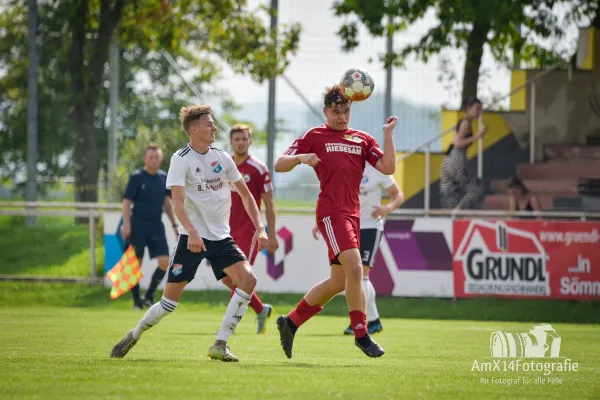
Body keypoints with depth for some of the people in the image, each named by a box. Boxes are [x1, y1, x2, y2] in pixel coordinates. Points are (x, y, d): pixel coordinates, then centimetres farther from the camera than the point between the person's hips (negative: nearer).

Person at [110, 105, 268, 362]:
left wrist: (259, 228, 3)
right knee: (170, 300, -5)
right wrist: (192, 232, -35)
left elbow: (245, 195, 15)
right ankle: (134, 336, 22)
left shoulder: (222, 158, 6)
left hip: (221, 236, 4)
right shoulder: (181, 160, -10)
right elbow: (177, 202, -21)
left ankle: (220, 345, -14)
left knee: (248, 279, -18)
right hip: (192, 237, -4)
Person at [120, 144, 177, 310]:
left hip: (156, 226, 4)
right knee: (136, 263, -1)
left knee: (165, 262, -6)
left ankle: (149, 296, 9)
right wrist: (126, 224, -15)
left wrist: (174, 224, 17)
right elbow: (126, 202, -6)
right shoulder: (136, 177, -5)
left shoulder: (164, 178, 9)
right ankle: (137, 302, 8)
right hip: (138, 225, -4)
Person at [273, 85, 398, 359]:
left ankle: (291, 322, 24)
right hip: (331, 211, -6)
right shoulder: (314, 136, 5)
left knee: (338, 281, 9)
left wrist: (388, 133, 0)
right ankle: (361, 334, -14)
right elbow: (279, 166, 4)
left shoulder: (362, 140, 16)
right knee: (354, 267, -21)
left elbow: (388, 168, 5)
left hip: (352, 213, 6)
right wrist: (300, 157, -15)